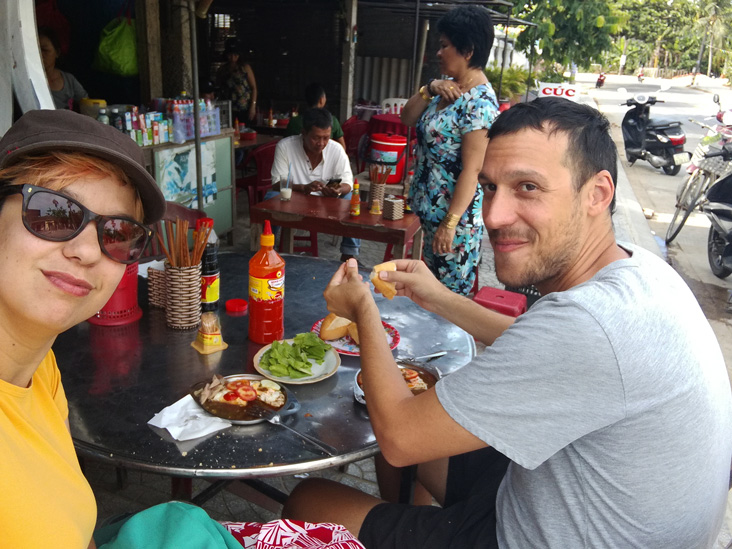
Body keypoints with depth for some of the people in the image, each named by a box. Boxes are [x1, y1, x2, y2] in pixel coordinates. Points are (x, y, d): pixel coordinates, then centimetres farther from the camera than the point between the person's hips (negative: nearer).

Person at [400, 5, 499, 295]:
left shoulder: (479, 103, -21)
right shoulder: (449, 87, 7)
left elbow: (472, 170, -24)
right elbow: (408, 118, 7)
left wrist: (450, 223, -24)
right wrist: (429, 89, -10)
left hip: (455, 213, -9)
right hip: (430, 207, 10)